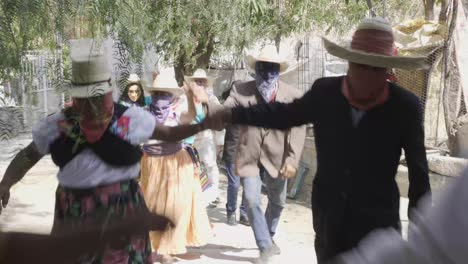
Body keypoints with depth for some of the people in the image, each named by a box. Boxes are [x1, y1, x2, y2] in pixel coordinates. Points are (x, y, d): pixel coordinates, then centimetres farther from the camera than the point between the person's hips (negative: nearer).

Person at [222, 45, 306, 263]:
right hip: (249, 155, -1)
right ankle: (265, 246, 6)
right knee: (252, 201, -11)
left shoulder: (292, 95, -5)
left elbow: (298, 129, -8)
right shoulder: (241, 89, -2)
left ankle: (269, 237, 45)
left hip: (276, 156, 1)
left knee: (277, 201, 18)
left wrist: (292, 160, -15)